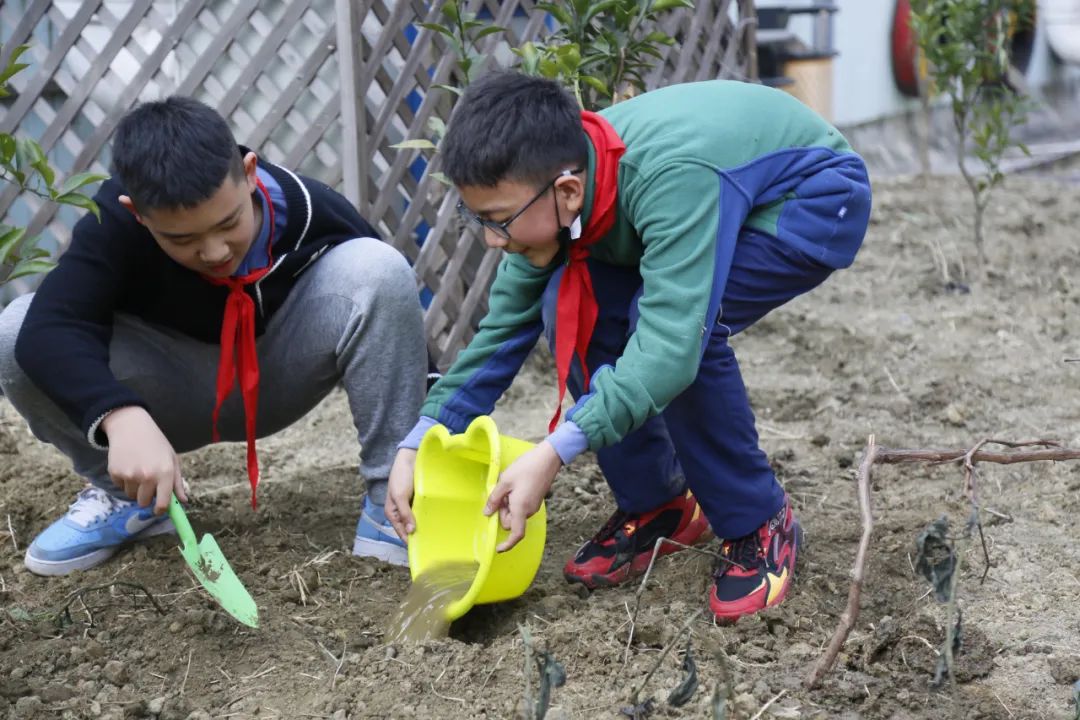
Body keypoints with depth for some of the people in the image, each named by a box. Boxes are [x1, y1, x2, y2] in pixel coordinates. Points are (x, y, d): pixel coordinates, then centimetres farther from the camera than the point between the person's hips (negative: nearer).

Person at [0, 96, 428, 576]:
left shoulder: (313, 214, -26)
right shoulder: (116, 223, -28)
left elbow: (395, 304, -16)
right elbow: (48, 327, -40)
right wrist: (122, 416, -57)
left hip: (282, 378, 0)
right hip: (174, 393, 0)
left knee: (376, 269, -29)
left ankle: (390, 497, -18)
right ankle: (126, 496, -2)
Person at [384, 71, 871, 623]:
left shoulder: (671, 177, -40)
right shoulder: (549, 191, -16)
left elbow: (670, 342, -46)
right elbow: (503, 327, -8)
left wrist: (554, 452, -49)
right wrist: (417, 445, -13)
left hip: (817, 201, -7)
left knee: (672, 319, -31)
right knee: (573, 305, -15)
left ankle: (758, 524, -10)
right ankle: (655, 504, 4)